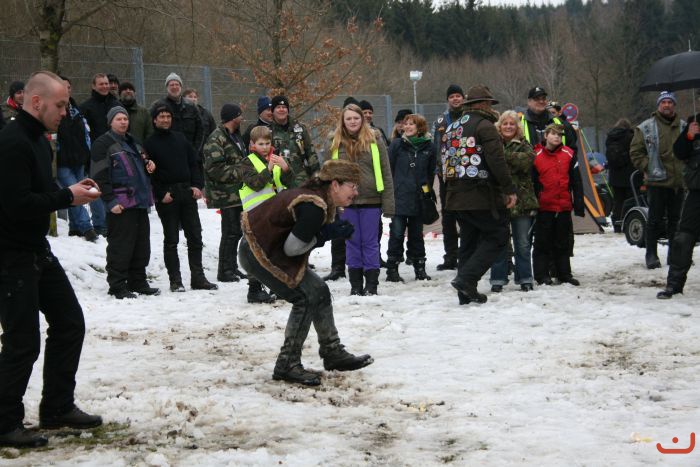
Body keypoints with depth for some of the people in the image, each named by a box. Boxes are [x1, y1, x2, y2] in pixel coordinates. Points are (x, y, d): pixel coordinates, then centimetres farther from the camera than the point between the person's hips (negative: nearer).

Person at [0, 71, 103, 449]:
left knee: (69, 322, 14)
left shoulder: (39, 140, 13)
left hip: (37, 251, 10)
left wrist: (72, 190, 0)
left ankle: (58, 408, 26)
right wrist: (67, 196, -17)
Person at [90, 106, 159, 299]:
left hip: (140, 201, 8)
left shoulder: (132, 142, 21)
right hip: (120, 204, -8)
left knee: (141, 245, 11)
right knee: (120, 246, -7)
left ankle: (137, 281, 21)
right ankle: (117, 285, 0)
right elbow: (99, 176, -11)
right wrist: (110, 201, -18)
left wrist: (148, 165, 12)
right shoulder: (103, 144, -5)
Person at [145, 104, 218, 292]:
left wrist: (198, 185, 0)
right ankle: (175, 281, 4)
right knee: (171, 240, 0)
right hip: (166, 196, -4)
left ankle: (198, 278, 10)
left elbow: (193, 163, 14)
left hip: (187, 192, 4)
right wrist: (161, 194, -13)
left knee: (195, 237, 4)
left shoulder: (180, 138, 13)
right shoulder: (150, 143, 0)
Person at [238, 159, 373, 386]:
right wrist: (326, 235, -16)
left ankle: (333, 353, 22)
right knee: (306, 297, -13)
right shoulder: (314, 207, -27)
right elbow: (292, 248, -23)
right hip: (257, 252, -11)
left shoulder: (317, 199, 4)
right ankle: (287, 365, -7)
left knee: (319, 291, 11)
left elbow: (304, 236, 6)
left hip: (272, 250, 11)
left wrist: (332, 231, -10)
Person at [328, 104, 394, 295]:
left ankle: (371, 285, 9)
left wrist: (388, 204, -5)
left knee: (370, 243, 3)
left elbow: (385, 174, 0)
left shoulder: (374, 142, 1)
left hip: (371, 201, -2)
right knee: (352, 244, 7)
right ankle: (356, 285, 15)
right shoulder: (335, 145, 5)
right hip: (346, 202, 2)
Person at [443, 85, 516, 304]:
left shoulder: (452, 128, 17)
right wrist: (509, 190, -13)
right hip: (482, 196, -8)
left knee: (469, 241, 14)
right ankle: (467, 278, -13)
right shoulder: (484, 126, -9)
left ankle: (466, 294, 12)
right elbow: (497, 161, -17)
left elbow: (445, 161, 20)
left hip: (456, 196, 8)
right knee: (498, 236, 0)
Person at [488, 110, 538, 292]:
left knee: (523, 243, 7)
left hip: (521, 201, 1)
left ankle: (525, 279, 16)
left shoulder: (524, 146, 6)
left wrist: (503, 155, -20)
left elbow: (527, 160, -16)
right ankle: (498, 279, 11)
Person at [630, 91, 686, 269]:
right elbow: (635, 152, 1)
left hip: (679, 181, 4)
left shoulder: (684, 127, 10)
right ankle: (651, 255, 6)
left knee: (675, 219, 10)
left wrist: (686, 169, 7)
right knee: (655, 219, -2)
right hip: (657, 181, -4)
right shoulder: (646, 127, -1)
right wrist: (648, 168, -8)